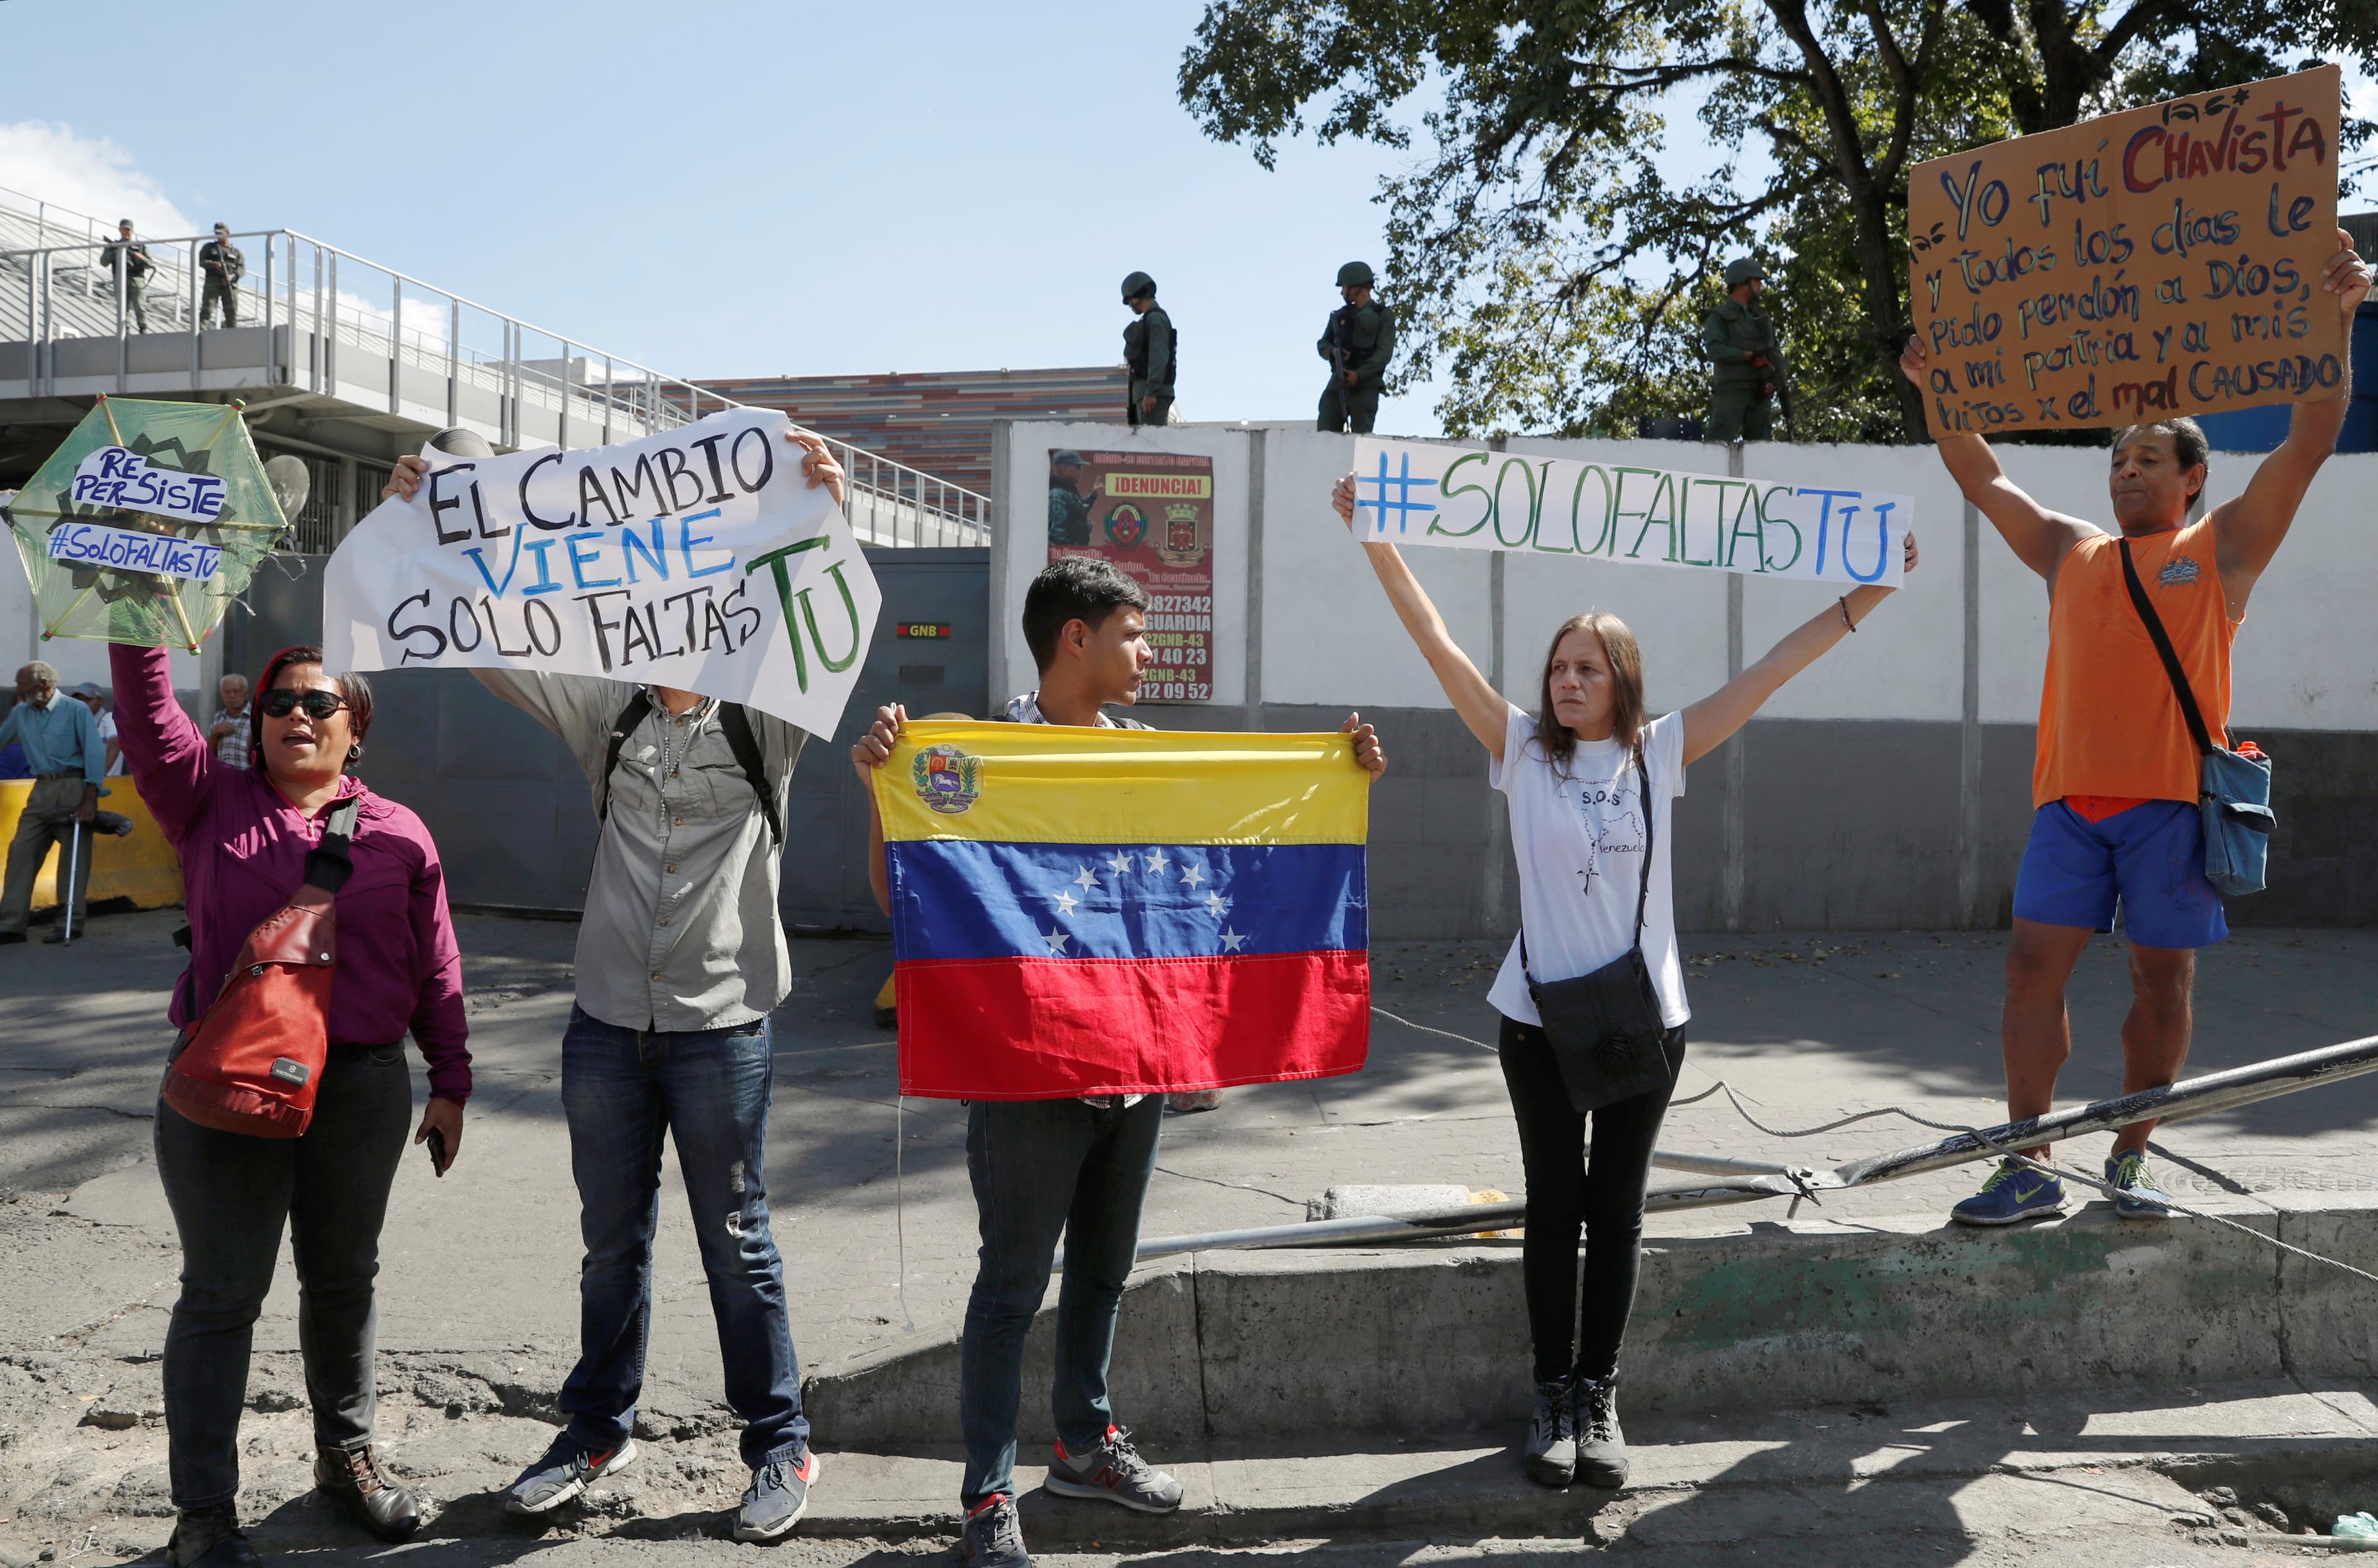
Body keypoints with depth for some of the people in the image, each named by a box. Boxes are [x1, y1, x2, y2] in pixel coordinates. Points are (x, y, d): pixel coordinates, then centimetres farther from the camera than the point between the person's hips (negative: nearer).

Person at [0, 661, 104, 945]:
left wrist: (90, 800, -15)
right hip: (42, 791, 6)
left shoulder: (76, 711, -5)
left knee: (74, 857, -3)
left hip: (72, 787, -6)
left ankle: (70, 924, 2)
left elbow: (95, 753, -9)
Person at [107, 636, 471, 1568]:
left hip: (363, 1088, 2)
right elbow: (146, 713, -12)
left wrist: (450, 1083, 6)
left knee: (343, 1279, 16)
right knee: (222, 1293, 4)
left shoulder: (398, 835, 5)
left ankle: (346, 1455, 35)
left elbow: (435, 970, 6)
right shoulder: (212, 803, 4)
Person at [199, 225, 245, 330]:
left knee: (232, 312, -2)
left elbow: (242, 269, 7)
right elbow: (200, 261, 6)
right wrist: (214, 264, -12)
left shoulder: (236, 252, 18)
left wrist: (233, 276, -13)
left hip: (230, 285, 1)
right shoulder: (209, 247, 17)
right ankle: (200, 331, -16)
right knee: (207, 309, -12)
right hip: (213, 283, -1)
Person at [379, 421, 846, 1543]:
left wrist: (827, 516, -32)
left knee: (737, 1247, 5)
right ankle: (598, 1429, 33)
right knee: (611, 1242, 17)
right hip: (606, 1022, 4)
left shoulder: (764, 725, -2)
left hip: (722, 1025, -4)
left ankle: (780, 1446, 20)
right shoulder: (608, 716, 8)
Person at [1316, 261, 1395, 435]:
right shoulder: (1341, 315, 16)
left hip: (1365, 386, -5)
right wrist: (1333, 352, -10)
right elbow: (1323, 345, 14)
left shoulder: (1384, 316, -1)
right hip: (1337, 385, 5)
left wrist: (1359, 374, -23)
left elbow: (1384, 353, -11)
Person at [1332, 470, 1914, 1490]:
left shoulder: (1660, 754, 2)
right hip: (1540, 1015, -1)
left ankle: (1598, 1396, 20)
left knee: (1616, 1208, 9)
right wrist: (1376, 542, -12)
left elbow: (1771, 670, 2)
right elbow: (1436, 643, -6)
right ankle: (1553, 1395, 18)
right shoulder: (1522, 750, -1)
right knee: (1553, 1206, 7)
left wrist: (1867, 596, 2)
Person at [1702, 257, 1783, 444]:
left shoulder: (1762, 318, 23)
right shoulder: (1719, 317, 5)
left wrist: (1774, 379, -4)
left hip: (1760, 394, 6)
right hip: (1731, 391, -6)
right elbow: (1715, 351, -12)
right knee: (1719, 444, -14)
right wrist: (1749, 355, -17)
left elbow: (1777, 353, 15)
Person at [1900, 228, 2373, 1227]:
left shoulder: (2222, 549, 10)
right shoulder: (2072, 554, 20)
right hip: (2072, 796, 3)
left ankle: (2130, 1159, 14)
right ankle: (2028, 1166, -1)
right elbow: (1982, 480, 24)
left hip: (2172, 796, -2)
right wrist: (1938, 388, 17)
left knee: (2163, 977, 2)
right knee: (2033, 966, -5)